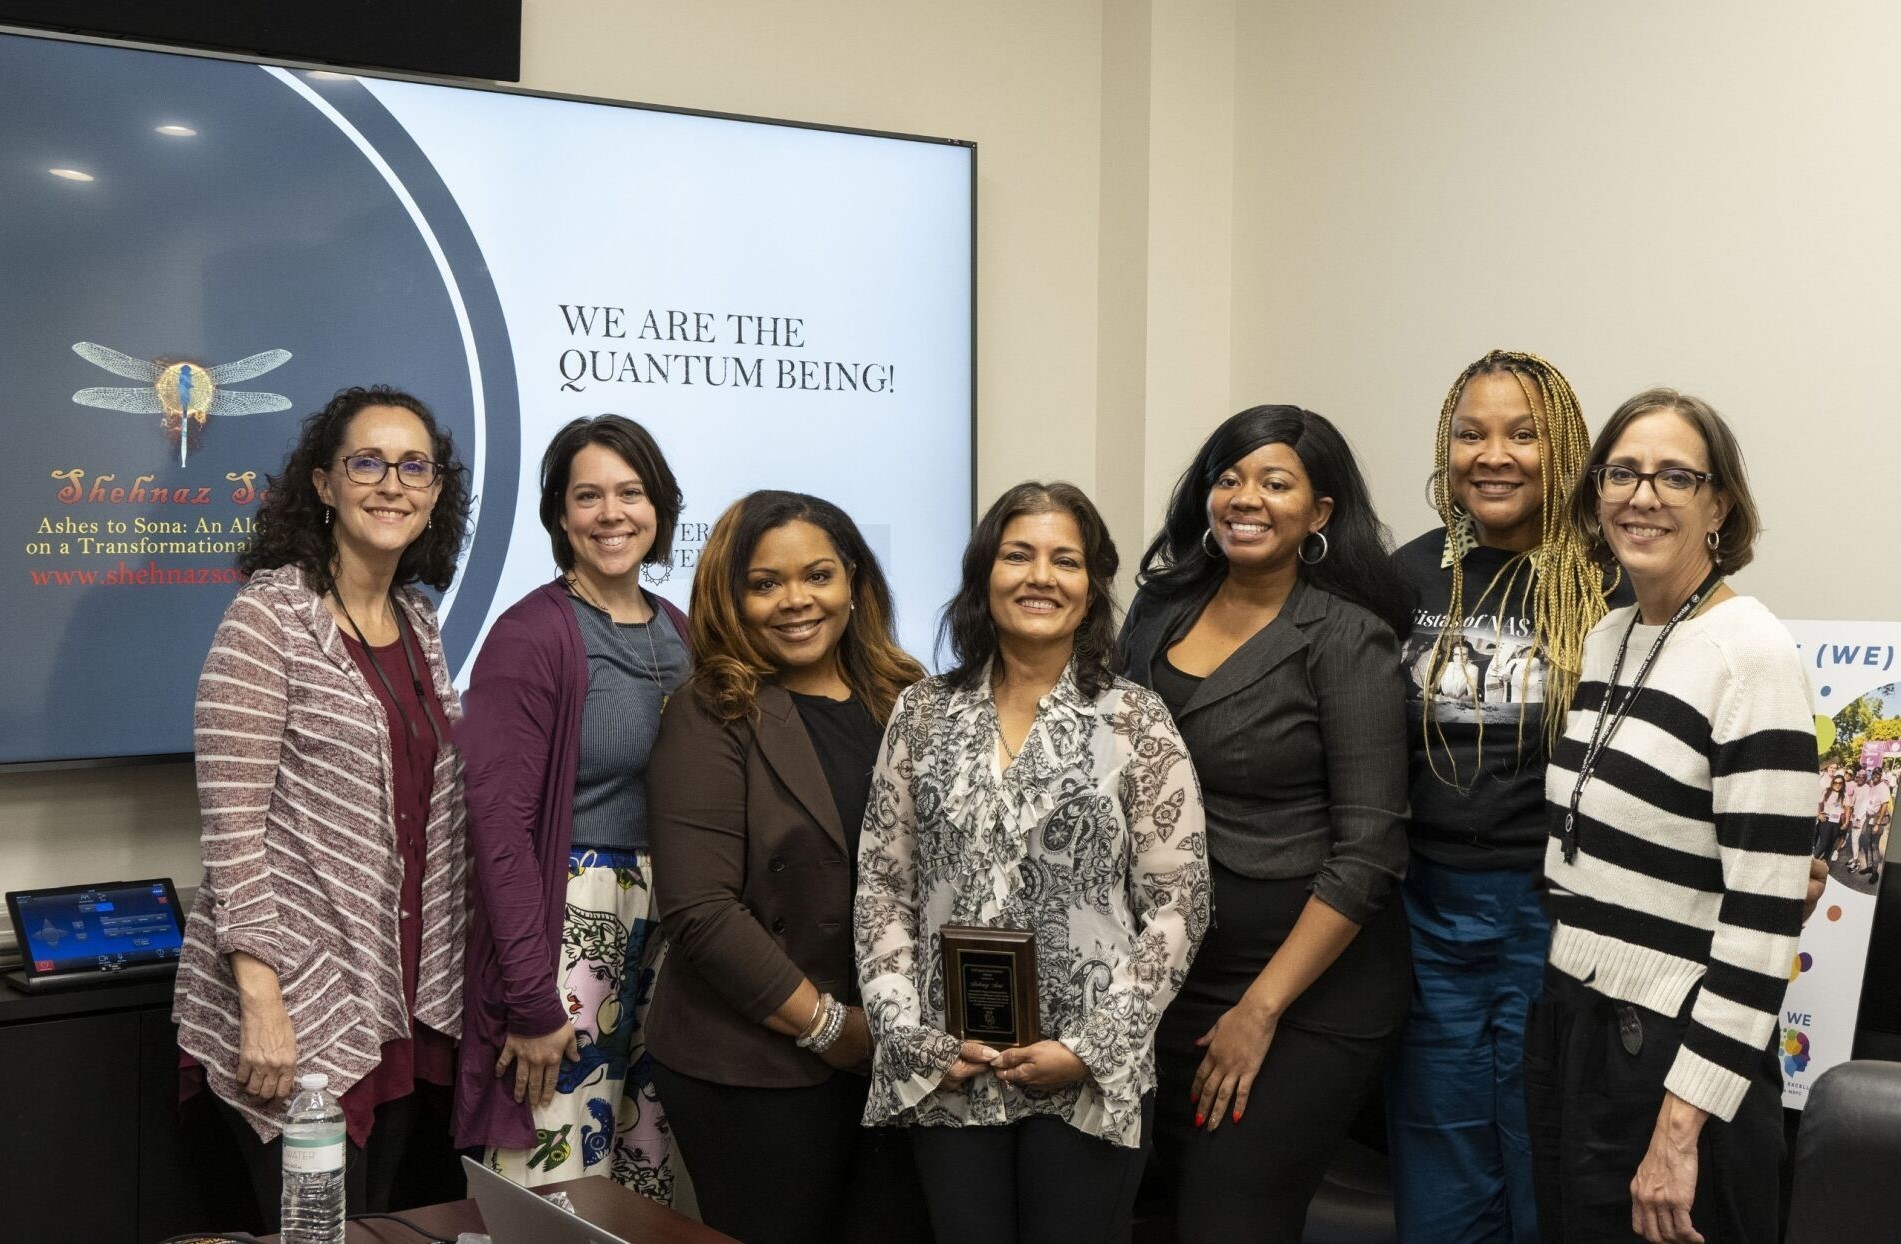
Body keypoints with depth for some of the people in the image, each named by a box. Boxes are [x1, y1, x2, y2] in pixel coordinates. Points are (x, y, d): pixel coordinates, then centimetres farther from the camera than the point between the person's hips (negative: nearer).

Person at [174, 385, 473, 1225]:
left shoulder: (419, 622, 10)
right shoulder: (270, 614, -10)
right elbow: (232, 819, -14)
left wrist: (441, 984, 11)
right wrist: (261, 1003, -18)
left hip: (407, 1005, 6)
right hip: (295, 1004, -6)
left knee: (379, 1218, 13)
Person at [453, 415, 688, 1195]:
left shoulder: (681, 633, 10)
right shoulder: (531, 634, -10)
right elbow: (499, 822, -15)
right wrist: (531, 1002, -16)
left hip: (667, 924, 7)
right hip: (568, 920, -7)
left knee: (649, 1187, 15)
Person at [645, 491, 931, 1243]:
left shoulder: (906, 702, 8)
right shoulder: (711, 718, -7)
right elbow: (700, 910, -14)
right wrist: (826, 1024, -12)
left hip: (902, 1058, 4)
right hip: (757, 1072, -4)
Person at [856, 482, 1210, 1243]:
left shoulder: (1137, 722, -2)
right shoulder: (923, 714, 5)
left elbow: (1178, 905, -4)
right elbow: (881, 887, 6)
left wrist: (1092, 1048, -10)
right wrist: (911, 1035, -5)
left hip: (1089, 1083, -2)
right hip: (947, 1077, 2)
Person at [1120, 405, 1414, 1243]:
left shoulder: (1346, 638, -12)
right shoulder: (1160, 610, 4)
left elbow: (1367, 852, -15)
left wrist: (1260, 1012, -16)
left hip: (1313, 985, -5)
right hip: (1169, 976, 5)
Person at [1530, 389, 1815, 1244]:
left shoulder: (1751, 654, -15)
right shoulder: (1604, 637, 8)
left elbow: (1764, 917, -19)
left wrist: (1683, 1123, -20)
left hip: (1677, 1053, -7)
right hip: (1567, 1027, 7)